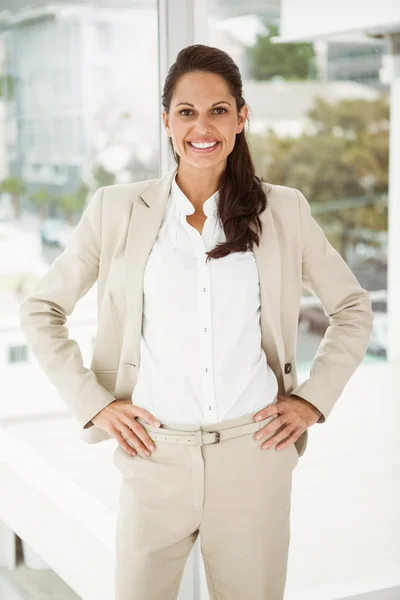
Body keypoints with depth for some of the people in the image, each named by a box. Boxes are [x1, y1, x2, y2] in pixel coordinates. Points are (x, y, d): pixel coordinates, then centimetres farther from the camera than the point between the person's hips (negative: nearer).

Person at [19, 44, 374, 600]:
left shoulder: (284, 210, 2)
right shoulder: (117, 209, 0)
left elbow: (354, 309, 13)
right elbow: (41, 309, 8)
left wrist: (314, 399, 3)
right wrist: (92, 403, 0)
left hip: (255, 455, 1)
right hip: (155, 456, 0)